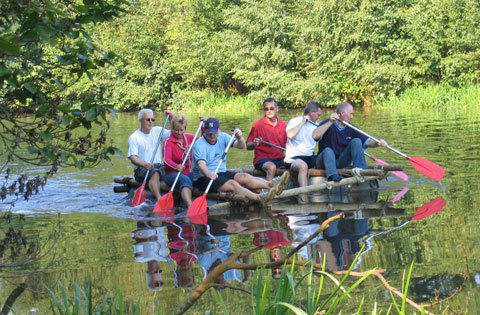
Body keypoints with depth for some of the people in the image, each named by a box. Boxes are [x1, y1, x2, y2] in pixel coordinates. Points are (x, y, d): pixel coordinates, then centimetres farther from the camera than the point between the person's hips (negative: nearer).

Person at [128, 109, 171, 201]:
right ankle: (159, 199, -51)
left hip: (159, 167, 5)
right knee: (155, 172, -36)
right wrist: (144, 164, -29)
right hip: (141, 169, -5)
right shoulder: (134, 137, 2)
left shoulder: (158, 131, 16)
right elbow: (133, 157, -9)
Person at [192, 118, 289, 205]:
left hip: (222, 173, 7)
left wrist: (240, 137, -23)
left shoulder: (222, 137, 8)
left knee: (244, 177, -18)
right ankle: (259, 198, -52)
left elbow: (242, 146, 0)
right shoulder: (199, 144, -11)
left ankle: (273, 187, -35)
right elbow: (201, 164, -28)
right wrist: (209, 174, -49)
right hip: (204, 177, -7)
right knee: (232, 184, -30)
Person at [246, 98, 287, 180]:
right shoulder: (257, 125, -1)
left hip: (280, 158, 5)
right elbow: (248, 146, 0)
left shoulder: (283, 125, 10)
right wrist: (254, 144, -22)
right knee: (271, 167, -36)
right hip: (262, 159, -5)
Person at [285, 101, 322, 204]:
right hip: (294, 158, -6)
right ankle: (304, 200, -41)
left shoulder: (315, 126, 22)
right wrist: (302, 122, -10)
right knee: (303, 165, -38)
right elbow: (290, 135, -18)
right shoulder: (295, 121, 3)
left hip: (310, 157, 6)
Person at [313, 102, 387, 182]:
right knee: (328, 151, -36)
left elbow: (366, 141, 2)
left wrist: (378, 143, -19)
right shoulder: (327, 124, -9)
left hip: (341, 162, 4)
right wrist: (330, 122, -34)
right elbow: (315, 136, -28)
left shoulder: (350, 129, 6)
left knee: (356, 141, -12)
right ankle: (332, 175, -58)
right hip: (325, 160, -4)